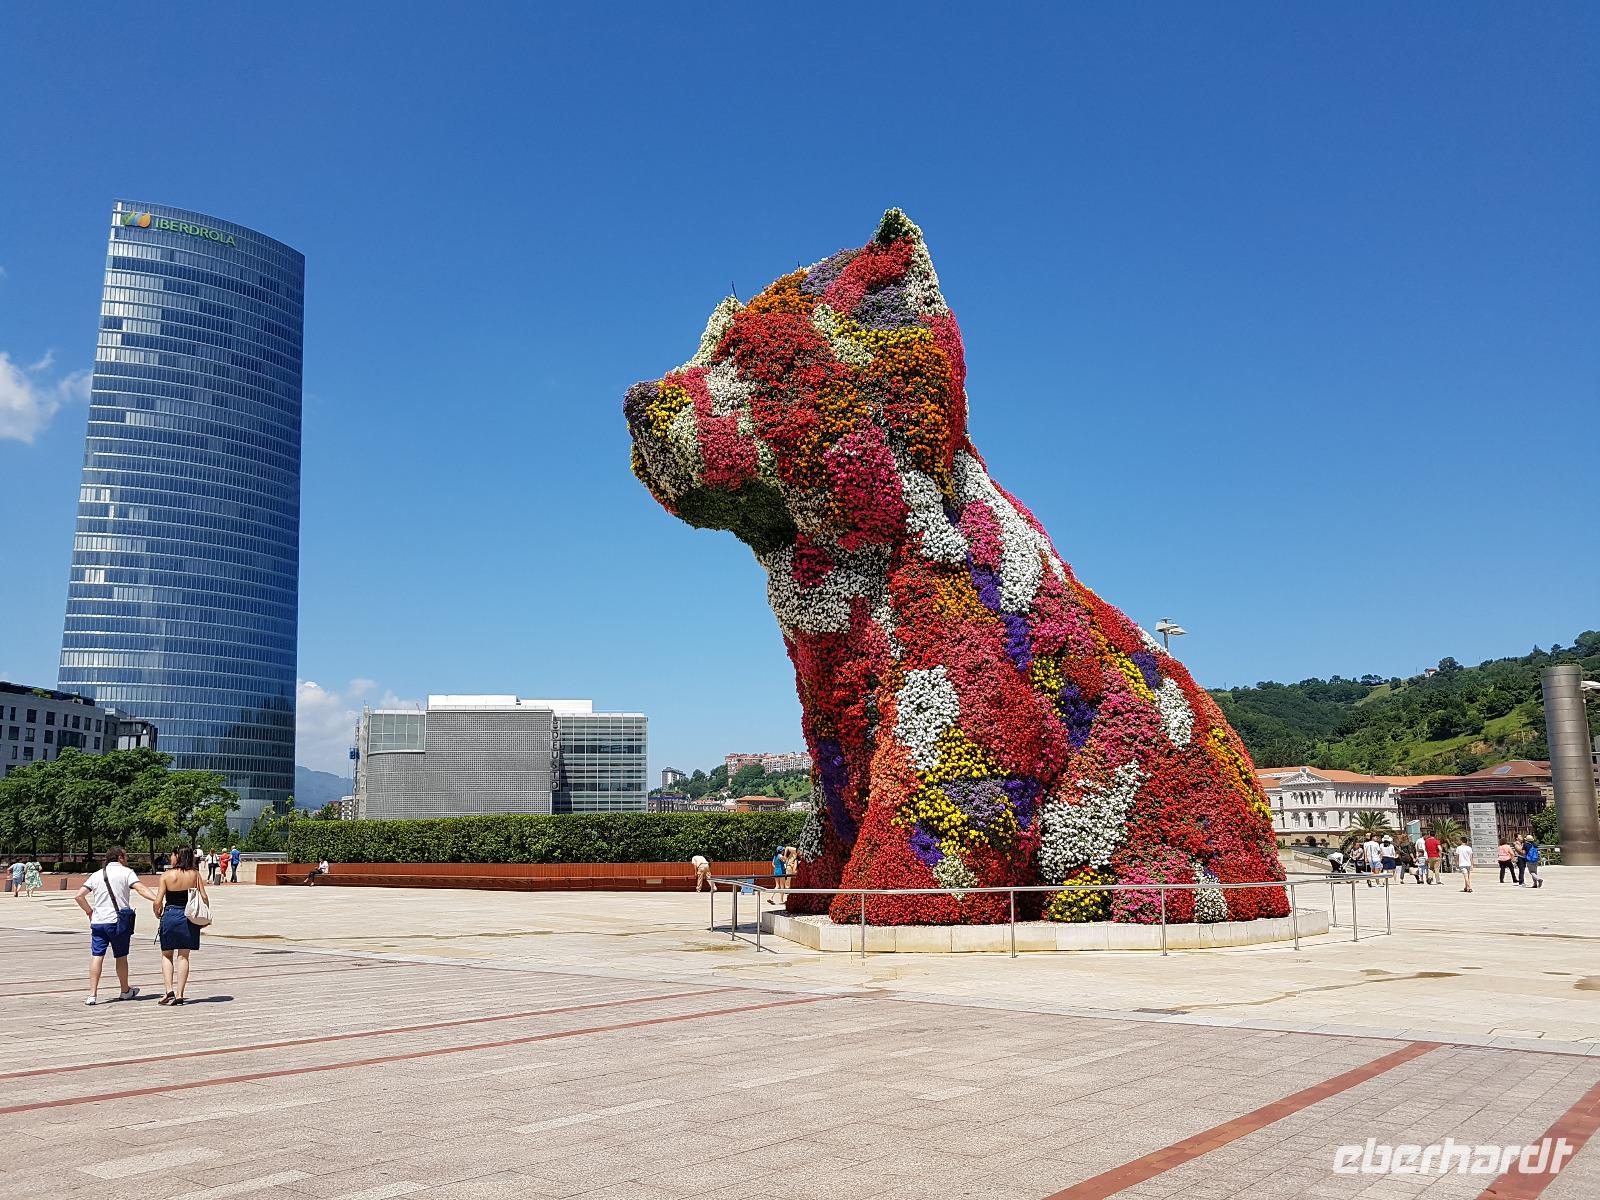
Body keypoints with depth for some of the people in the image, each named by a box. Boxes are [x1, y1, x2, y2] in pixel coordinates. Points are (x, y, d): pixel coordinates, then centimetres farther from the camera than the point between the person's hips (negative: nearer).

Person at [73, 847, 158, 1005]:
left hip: (98, 921, 3)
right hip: (119, 921, -3)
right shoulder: (125, 872, -2)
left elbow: (78, 896, 7)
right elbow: (140, 888, -18)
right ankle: (125, 991, 25)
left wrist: (89, 911, 18)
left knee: (97, 956, 2)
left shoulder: (96, 875, 12)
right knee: (121, 957, 10)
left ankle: (92, 994, -5)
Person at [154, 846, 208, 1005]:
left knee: (167, 955, 14)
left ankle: (169, 989, -1)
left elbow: (158, 901, -10)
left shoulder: (167, 875, -8)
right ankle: (179, 994, 8)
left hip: (170, 915, -2)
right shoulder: (195, 874, -3)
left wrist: (157, 913, 11)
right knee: (183, 956, 10)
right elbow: (204, 897, -5)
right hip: (189, 917, 2)